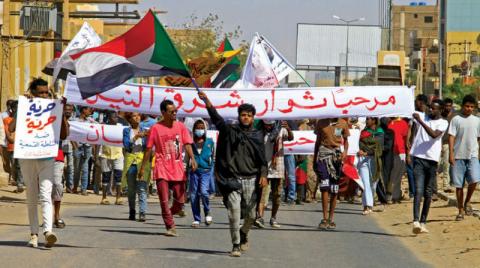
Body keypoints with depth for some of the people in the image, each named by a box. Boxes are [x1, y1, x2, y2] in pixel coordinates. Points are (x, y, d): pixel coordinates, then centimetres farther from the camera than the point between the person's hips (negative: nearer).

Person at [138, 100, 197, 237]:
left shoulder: (180, 126, 6)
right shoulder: (156, 128, -1)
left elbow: (187, 144, 0)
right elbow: (149, 149, 3)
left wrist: (192, 159, -17)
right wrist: (142, 168, 3)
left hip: (178, 169, 3)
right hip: (162, 169, -3)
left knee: (180, 200, 5)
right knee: (164, 200, -7)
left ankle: (169, 215, 32)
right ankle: (171, 227, 1)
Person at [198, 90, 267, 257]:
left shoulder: (257, 136, 9)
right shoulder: (229, 131, 5)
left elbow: (262, 158, 5)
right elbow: (216, 118, -10)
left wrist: (263, 175, -11)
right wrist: (207, 102, -25)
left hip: (251, 180, 2)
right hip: (233, 179, -2)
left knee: (251, 214, 5)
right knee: (234, 212, -11)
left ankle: (244, 234, 35)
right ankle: (236, 245, -2)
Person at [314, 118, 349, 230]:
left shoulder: (342, 123, 5)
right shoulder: (321, 123, 6)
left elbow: (345, 140, 12)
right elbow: (318, 141, 13)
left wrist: (345, 151, -9)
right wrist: (314, 160, 14)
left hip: (336, 154, 1)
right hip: (323, 154, -1)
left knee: (334, 190, 4)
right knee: (324, 187, -13)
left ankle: (331, 219, 13)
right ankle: (325, 219, -13)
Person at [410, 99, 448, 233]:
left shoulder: (443, 123, 1)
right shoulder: (423, 117, 11)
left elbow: (434, 134, -18)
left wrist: (420, 121, -22)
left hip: (432, 160, 0)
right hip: (419, 158, 0)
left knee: (428, 193, 8)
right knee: (418, 191, -12)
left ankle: (423, 222, 16)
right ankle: (416, 221, -25)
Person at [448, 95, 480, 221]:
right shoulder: (456, 119, 2)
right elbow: (451, 136, -2)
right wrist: (451, 153, -11)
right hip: (458, 155, -1)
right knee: (459, 185, 2)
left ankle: (467, 201, 5)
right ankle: (461, 210, 11)